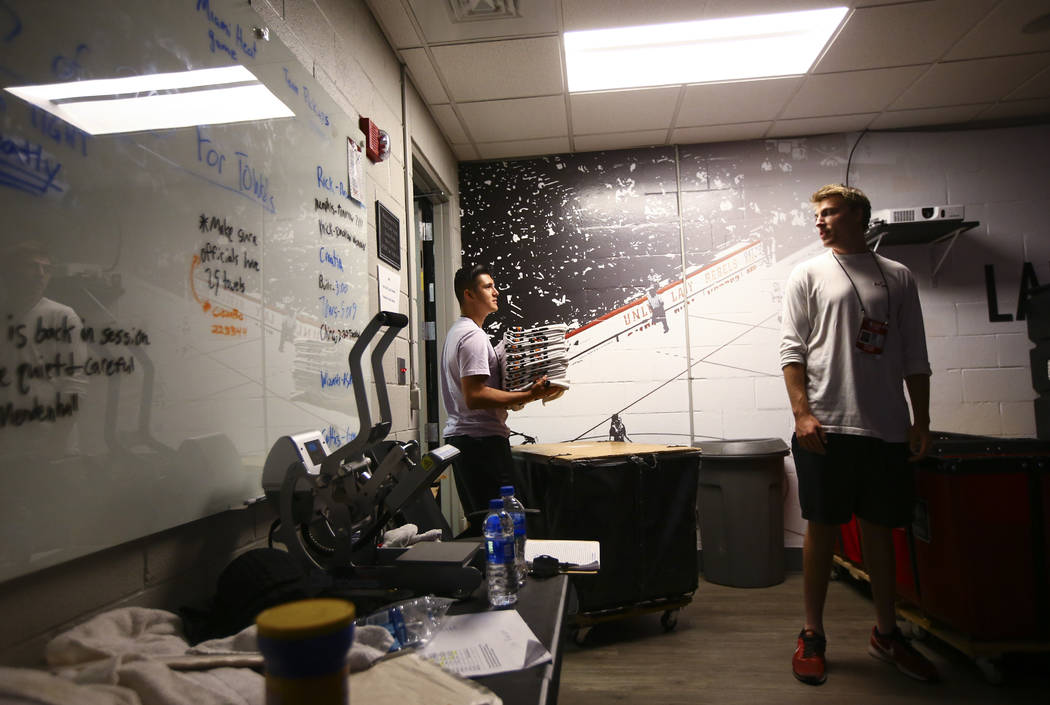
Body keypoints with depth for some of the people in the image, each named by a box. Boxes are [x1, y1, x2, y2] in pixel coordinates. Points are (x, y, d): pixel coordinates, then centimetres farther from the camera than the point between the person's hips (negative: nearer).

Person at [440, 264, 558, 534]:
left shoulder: (457, 332, 19)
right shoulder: (473, 335, -15)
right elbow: (474, 397, -24)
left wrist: (515, 396, 17)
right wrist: (528, 395, -23)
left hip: (459, 437, 11)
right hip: (482, 440, -11)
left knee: (478, 521, 16)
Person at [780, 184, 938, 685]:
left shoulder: (898, 277, 12)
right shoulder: (809, 274, 5)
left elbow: (915, 358, 12)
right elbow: (792, 349, -2)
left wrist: (921, 423, 6)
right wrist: (802, 413, -12)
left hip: (887, 428, 3)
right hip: (827, 427, -3)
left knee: (880, 529, 13)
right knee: (822, 529, 3)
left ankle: (886, 634, 30)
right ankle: (812, 635, 17)